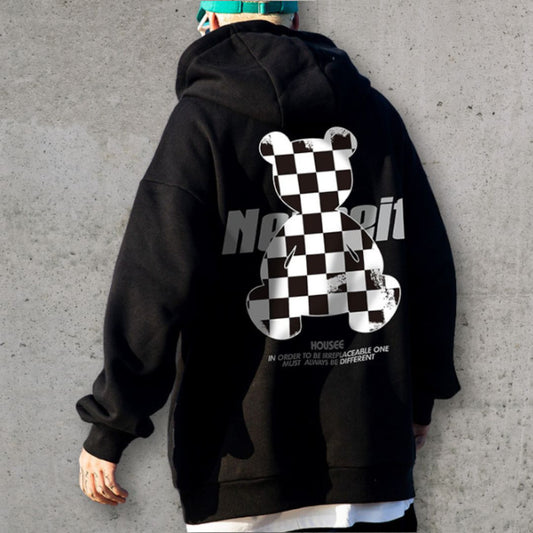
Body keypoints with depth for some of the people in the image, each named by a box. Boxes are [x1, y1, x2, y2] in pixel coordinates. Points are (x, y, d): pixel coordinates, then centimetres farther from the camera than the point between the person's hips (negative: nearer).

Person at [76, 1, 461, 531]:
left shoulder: (203, 115, -5)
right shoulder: (374, 111, 9)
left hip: (245, 452, -4)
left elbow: (156, 281, -13)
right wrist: (419, 396, 22)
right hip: (372, 445, 4)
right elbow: (430, 265, 11)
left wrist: (109, 429, -5)